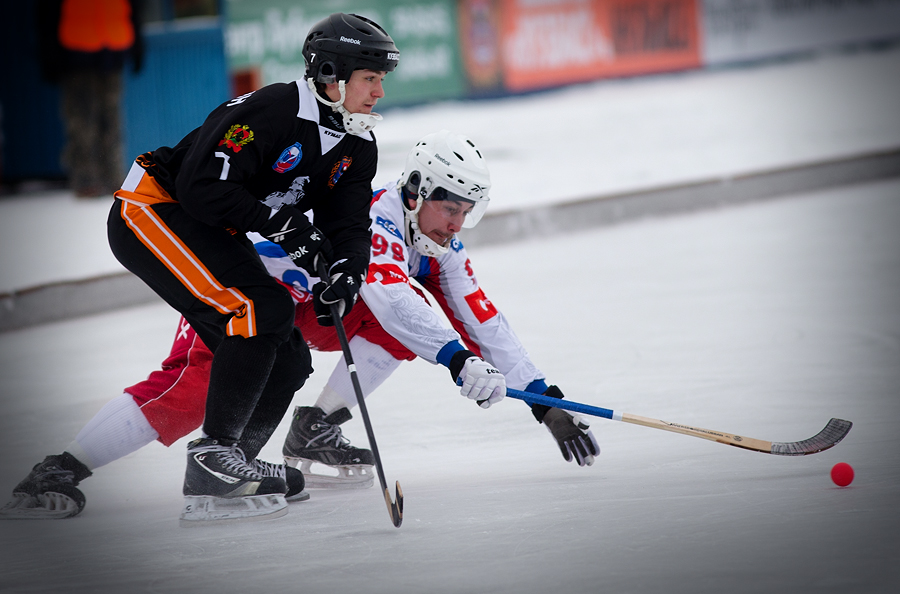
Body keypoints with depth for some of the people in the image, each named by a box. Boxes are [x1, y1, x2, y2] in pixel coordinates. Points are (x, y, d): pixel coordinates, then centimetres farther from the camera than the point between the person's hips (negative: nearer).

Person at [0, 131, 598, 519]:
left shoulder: (441, 248, -4)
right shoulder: (378, 218, -30)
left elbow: (484, 323, -2)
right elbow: (387, 296, -46)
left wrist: (544, 399, -7)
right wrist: (458, 358, -56)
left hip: (315, 304, 8)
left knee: (397, 326, -16)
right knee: (194, 387, -28)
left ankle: (316, 431, -8)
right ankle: (57, 472, -27)